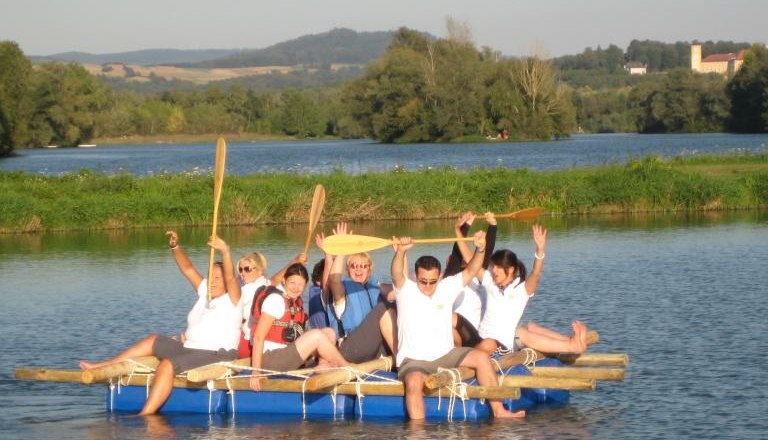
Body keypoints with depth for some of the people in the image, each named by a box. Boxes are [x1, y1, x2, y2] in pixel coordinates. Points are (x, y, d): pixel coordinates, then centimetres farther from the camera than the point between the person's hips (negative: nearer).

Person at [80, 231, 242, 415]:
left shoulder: (231, 300, -6)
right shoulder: (205, 293, 16)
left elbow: (230, 277, -24)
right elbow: (188, 269, 14)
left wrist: (225, 252, -41)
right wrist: (175, 247, -1)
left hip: (215, 356, -10)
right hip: (190, 349, 10)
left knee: (167, 364, -30)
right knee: (154, 341, 18)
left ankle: (145, 416, -38)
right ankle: (103, 367, 21)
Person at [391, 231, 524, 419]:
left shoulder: (447, 288, 4)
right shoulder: (407, 291, -7)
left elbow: (470, 271, -4)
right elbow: (397, 275, -28)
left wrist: (480, 249, -24)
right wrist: (400, 252, -49)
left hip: (445, 354, 5)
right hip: (414, 360, -5)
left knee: (481, 358, -11)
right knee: (414, 382, -36)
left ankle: (498, 411, -5)